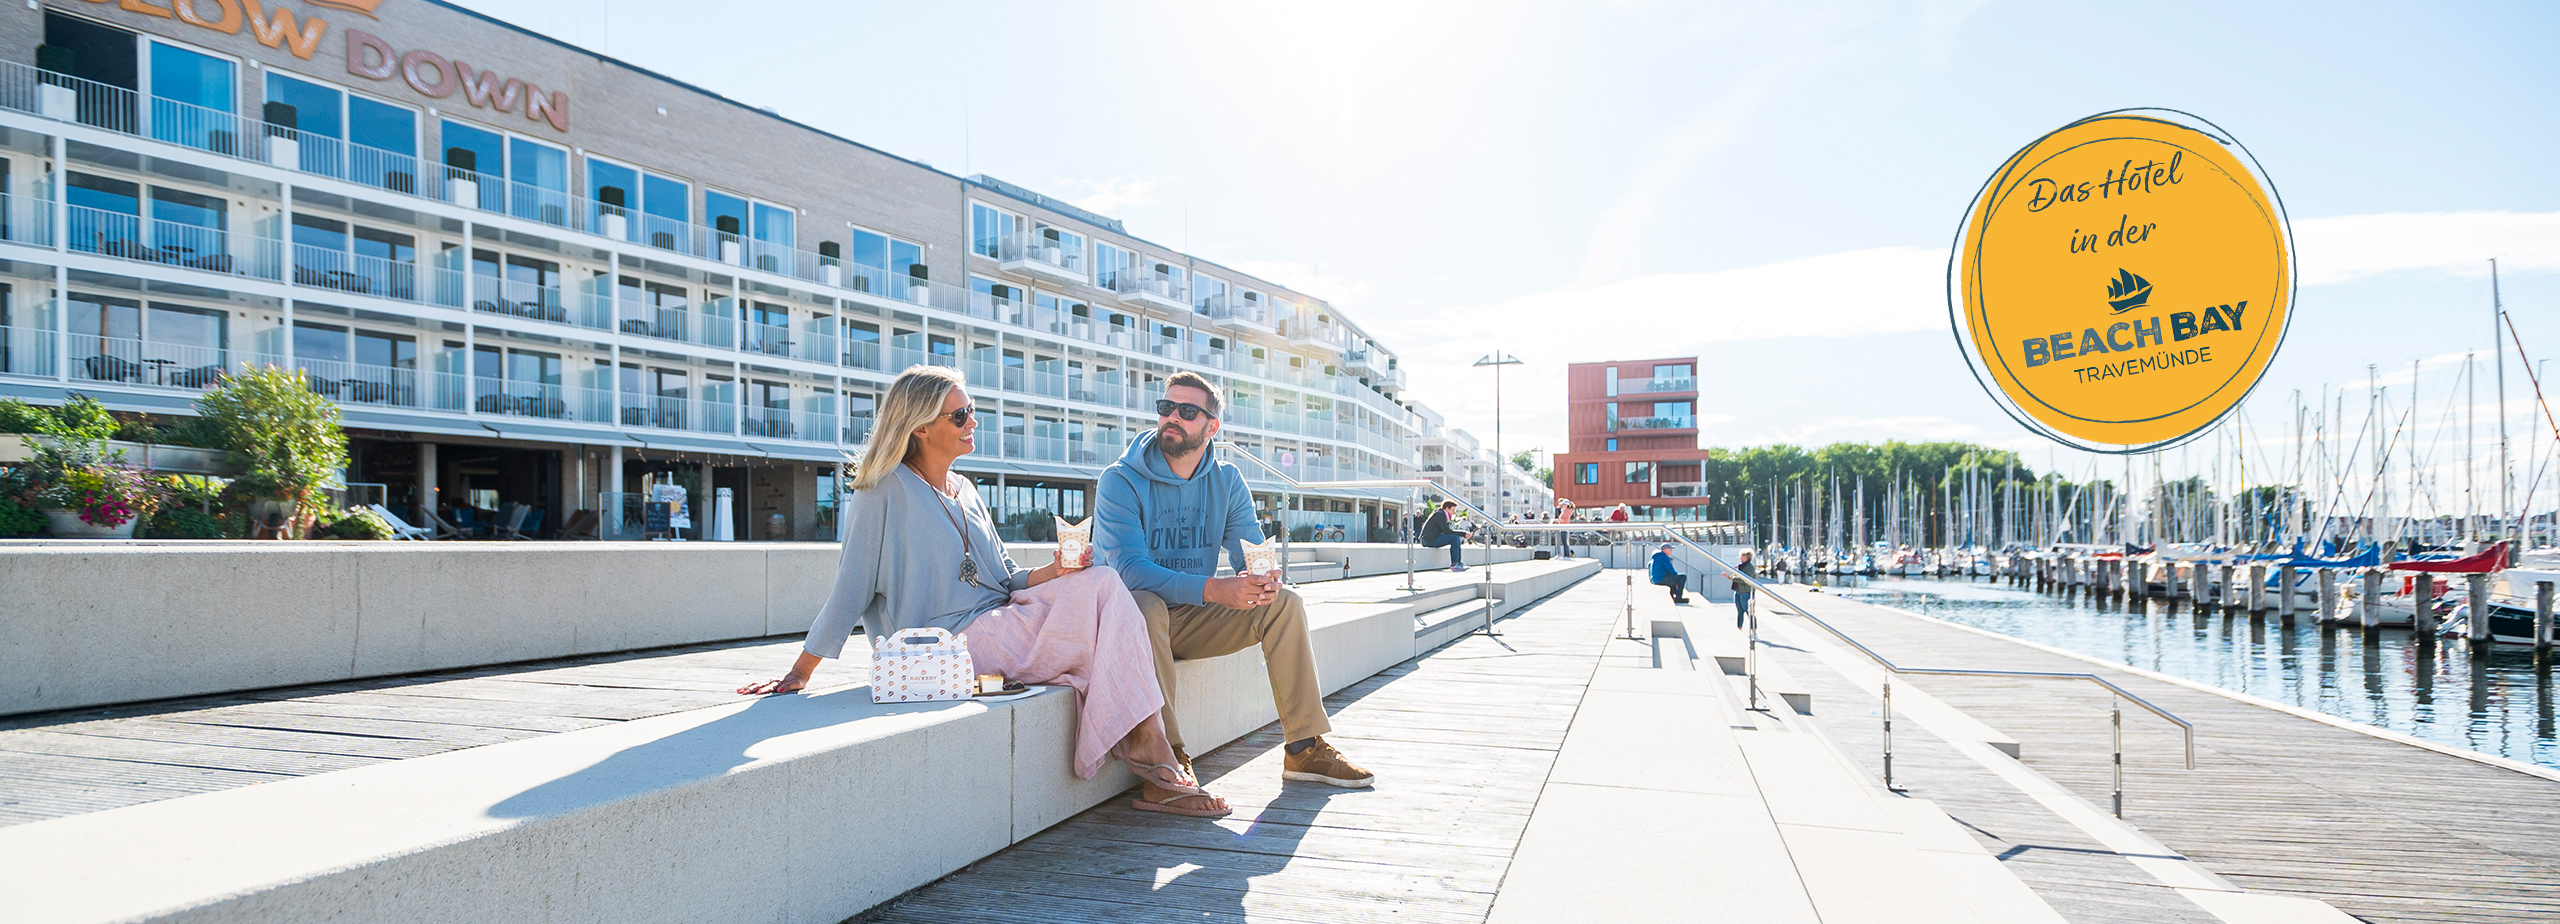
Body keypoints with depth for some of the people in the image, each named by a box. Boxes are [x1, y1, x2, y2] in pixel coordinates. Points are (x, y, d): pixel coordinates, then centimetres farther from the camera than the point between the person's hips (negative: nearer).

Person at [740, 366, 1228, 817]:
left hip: (1000, 624, 7)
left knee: (1102, 582, -19)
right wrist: (799, 674, -5)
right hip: (953, 644, -7)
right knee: (1104, 596, -22)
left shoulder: (965, 492, 20)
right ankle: (1155, 767, -22)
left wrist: (1053, 571, -2)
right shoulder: (886, 490, -2)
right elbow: (851, 587, -2)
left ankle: (1155, 766, -24)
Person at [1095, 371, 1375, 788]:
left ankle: (1305, 746, -9)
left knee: (1284, 601, -13)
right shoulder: (1120, 482, -13)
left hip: (1196, 621, 5)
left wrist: (1263, 579, -28)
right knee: (1145, 605, -38)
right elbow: (1129, 569, -25)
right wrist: (1213, 590, -39)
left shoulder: (1227, 481, 3)